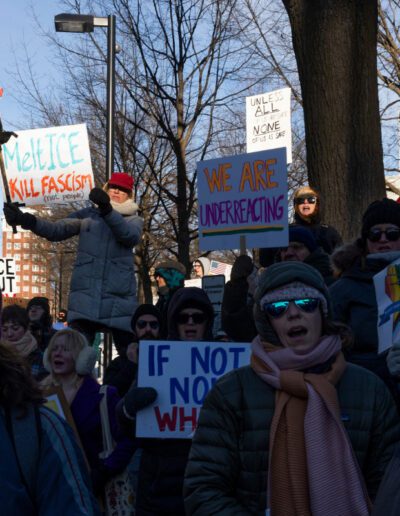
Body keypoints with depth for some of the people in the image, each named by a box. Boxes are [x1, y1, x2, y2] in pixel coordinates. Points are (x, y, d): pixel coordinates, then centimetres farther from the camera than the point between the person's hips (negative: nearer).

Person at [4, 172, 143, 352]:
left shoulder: (134, 220, 12)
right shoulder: (87, 215, 14)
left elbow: (131, 236, -12)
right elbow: (56, 230, 1)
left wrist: (107, 210, -30)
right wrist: (25, 220, -18)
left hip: (119, 297, 0)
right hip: (86, 295, 0)